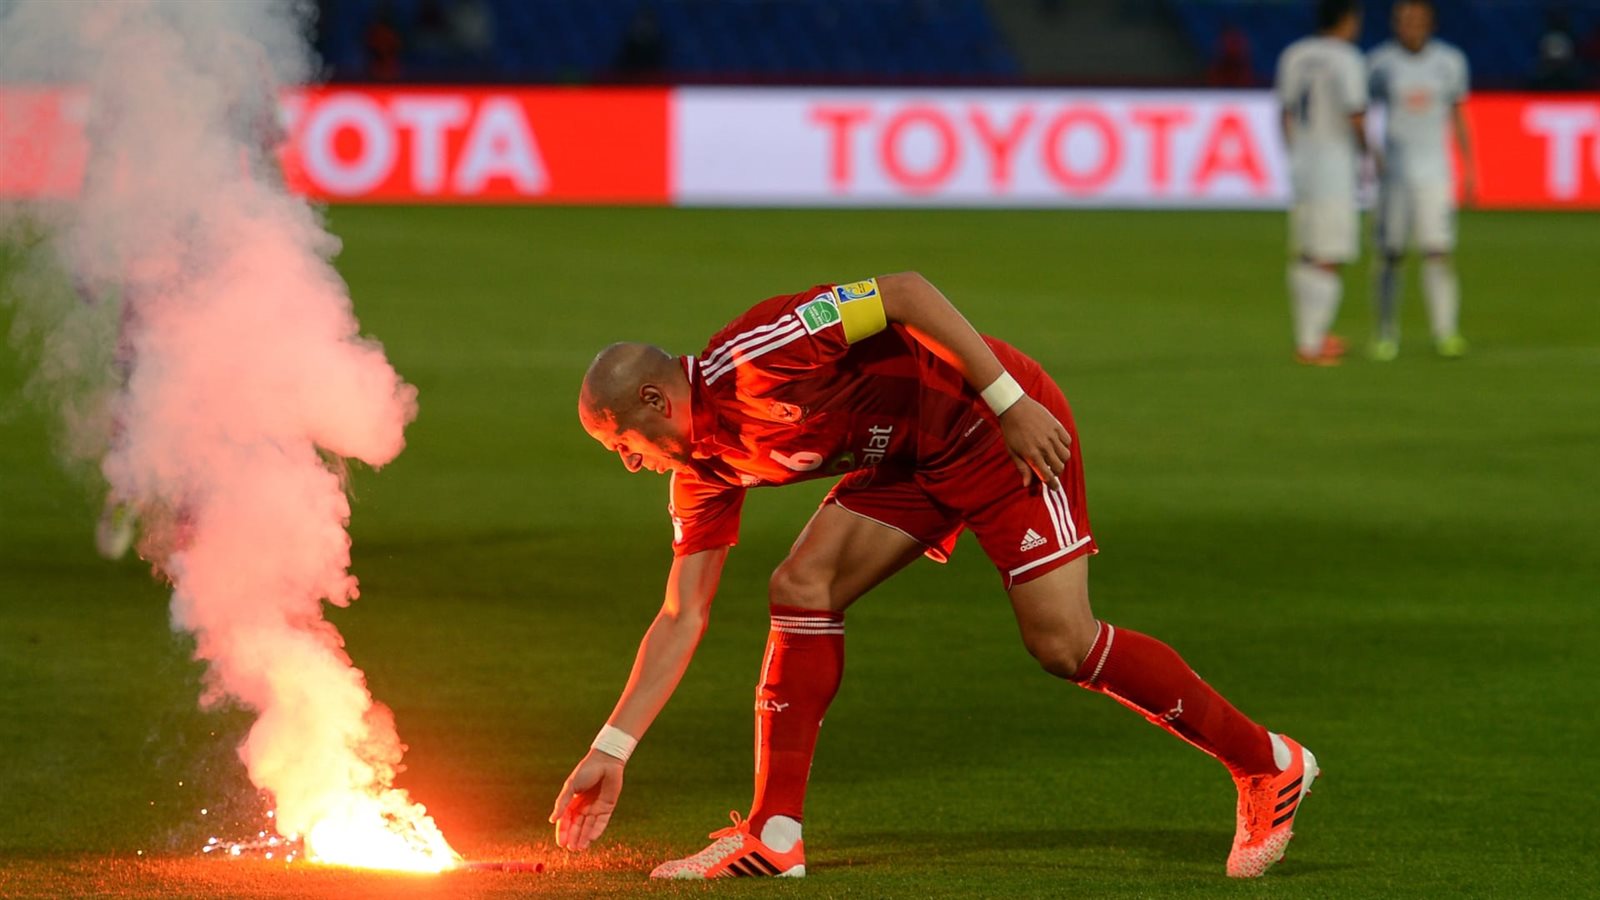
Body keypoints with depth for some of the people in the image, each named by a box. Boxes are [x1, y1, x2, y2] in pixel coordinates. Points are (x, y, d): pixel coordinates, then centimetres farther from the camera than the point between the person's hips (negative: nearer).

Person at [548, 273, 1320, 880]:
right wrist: (612, 749, 5)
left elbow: (903, 292, -25)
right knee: (801, 591, -6)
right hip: (913, 461, 8)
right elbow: (681, 618, 8)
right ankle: (773, 836, -4)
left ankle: (1268, 767, -2)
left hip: (1000, 424, -8)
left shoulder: (752, 357, -23)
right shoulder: (707, 471, 3)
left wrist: (1012, 403, -27)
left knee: (1062, 644, -15)